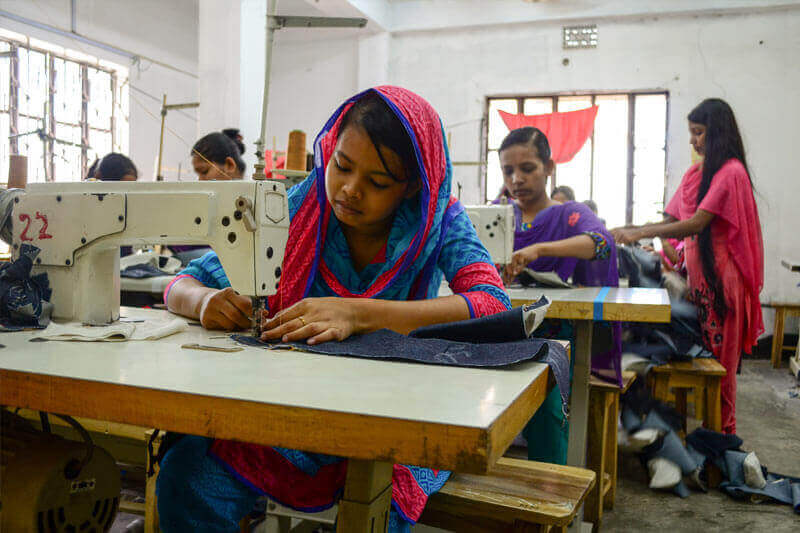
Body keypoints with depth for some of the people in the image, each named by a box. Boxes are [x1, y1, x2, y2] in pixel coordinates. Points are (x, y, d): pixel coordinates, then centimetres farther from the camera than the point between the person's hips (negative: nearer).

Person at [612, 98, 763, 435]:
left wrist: (640, 232, -18)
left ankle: (723, 434, 13)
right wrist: (629, 231, 0)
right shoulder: (695, 174, 14)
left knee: (719, 358, 1)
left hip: (720, 275, -7)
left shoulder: (731, 172, -11)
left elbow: (697, 223, -18)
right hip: (696, 272, 7)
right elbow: (673, 222, 13)